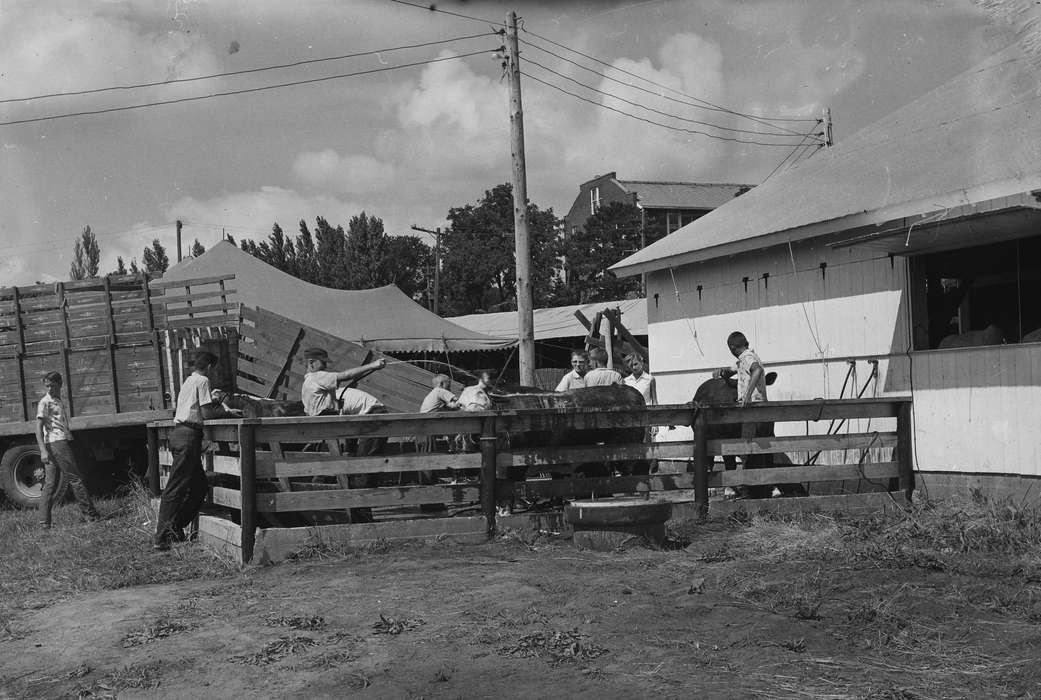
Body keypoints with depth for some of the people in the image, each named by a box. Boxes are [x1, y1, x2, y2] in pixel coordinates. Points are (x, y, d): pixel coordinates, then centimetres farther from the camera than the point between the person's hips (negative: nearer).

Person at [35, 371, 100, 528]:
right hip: (56, 443, -9)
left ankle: (44, 521, 3)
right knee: (76, 479, -4)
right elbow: (39, 428, -12)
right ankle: (89, 513, 0)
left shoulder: (59, 402, 21)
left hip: (63, 442, 9)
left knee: (50, 484, 4)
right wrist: (43, 450, -20)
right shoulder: (45, 402, -5)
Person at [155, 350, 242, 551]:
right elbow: (206, 413, -12)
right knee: (175, 488, -11)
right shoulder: (202, 381, -6)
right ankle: (161, 537, -14)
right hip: (189, 436, -10)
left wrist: (225, 410, 20)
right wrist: (227, 413, 2)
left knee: (199, 485, 12)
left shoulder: (189, 380, 22)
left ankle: (175, 527, 13)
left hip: (179, 433, 10)